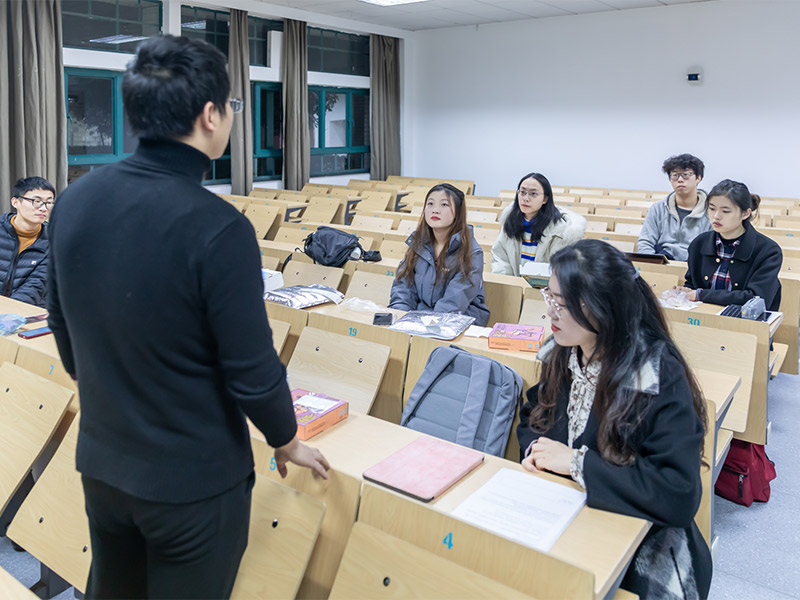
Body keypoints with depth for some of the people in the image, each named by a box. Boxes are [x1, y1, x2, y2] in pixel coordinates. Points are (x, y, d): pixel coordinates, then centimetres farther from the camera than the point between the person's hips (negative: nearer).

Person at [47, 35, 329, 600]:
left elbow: (66, 333, 6)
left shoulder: (74, 200, -6)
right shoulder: (217, 228, -27)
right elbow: (252, 371, -21)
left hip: (101, 463, 6)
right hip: (193, 479, -6)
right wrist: (287, 441, -1)